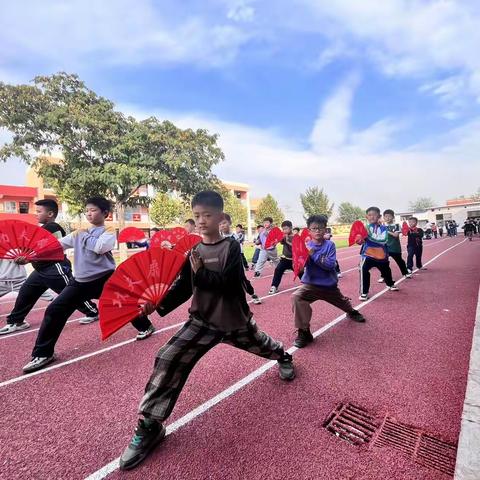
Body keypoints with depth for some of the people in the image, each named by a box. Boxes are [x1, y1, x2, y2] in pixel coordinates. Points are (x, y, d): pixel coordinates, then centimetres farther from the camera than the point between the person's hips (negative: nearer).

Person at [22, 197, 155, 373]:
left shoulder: (109, 232, -6)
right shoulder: (80, 232, 11)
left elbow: (99, 247, -25)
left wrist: (83, 235, -11)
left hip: (104, 279, -5)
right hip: (80, 281, 5)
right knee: (54, 310, 0)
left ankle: (146, 327, 31)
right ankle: (43, 353, 14)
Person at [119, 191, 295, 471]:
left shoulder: (232, 246, -16)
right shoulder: (193, 249, -4)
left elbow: (230, 285, -26)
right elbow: (184, 287, -3)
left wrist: (201, 272, -38)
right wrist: (160, 305, -17)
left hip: (235, 320, -2)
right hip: (202, 320, 2)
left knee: (258, 343, 25)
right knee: (168, 360, -13)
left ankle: (283, 355, 62)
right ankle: (150, 426, 5)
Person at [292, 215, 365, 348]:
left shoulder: (330, 245, -11)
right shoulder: (306, 245, -9)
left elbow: (330, 264, -22)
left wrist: (313, 254, -32)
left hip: (329, 285, 1)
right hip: (311, 284, -1)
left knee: (342, 301, 28)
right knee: (296, 297, -30)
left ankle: (351, 312, 68)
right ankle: (304, 332, -15)